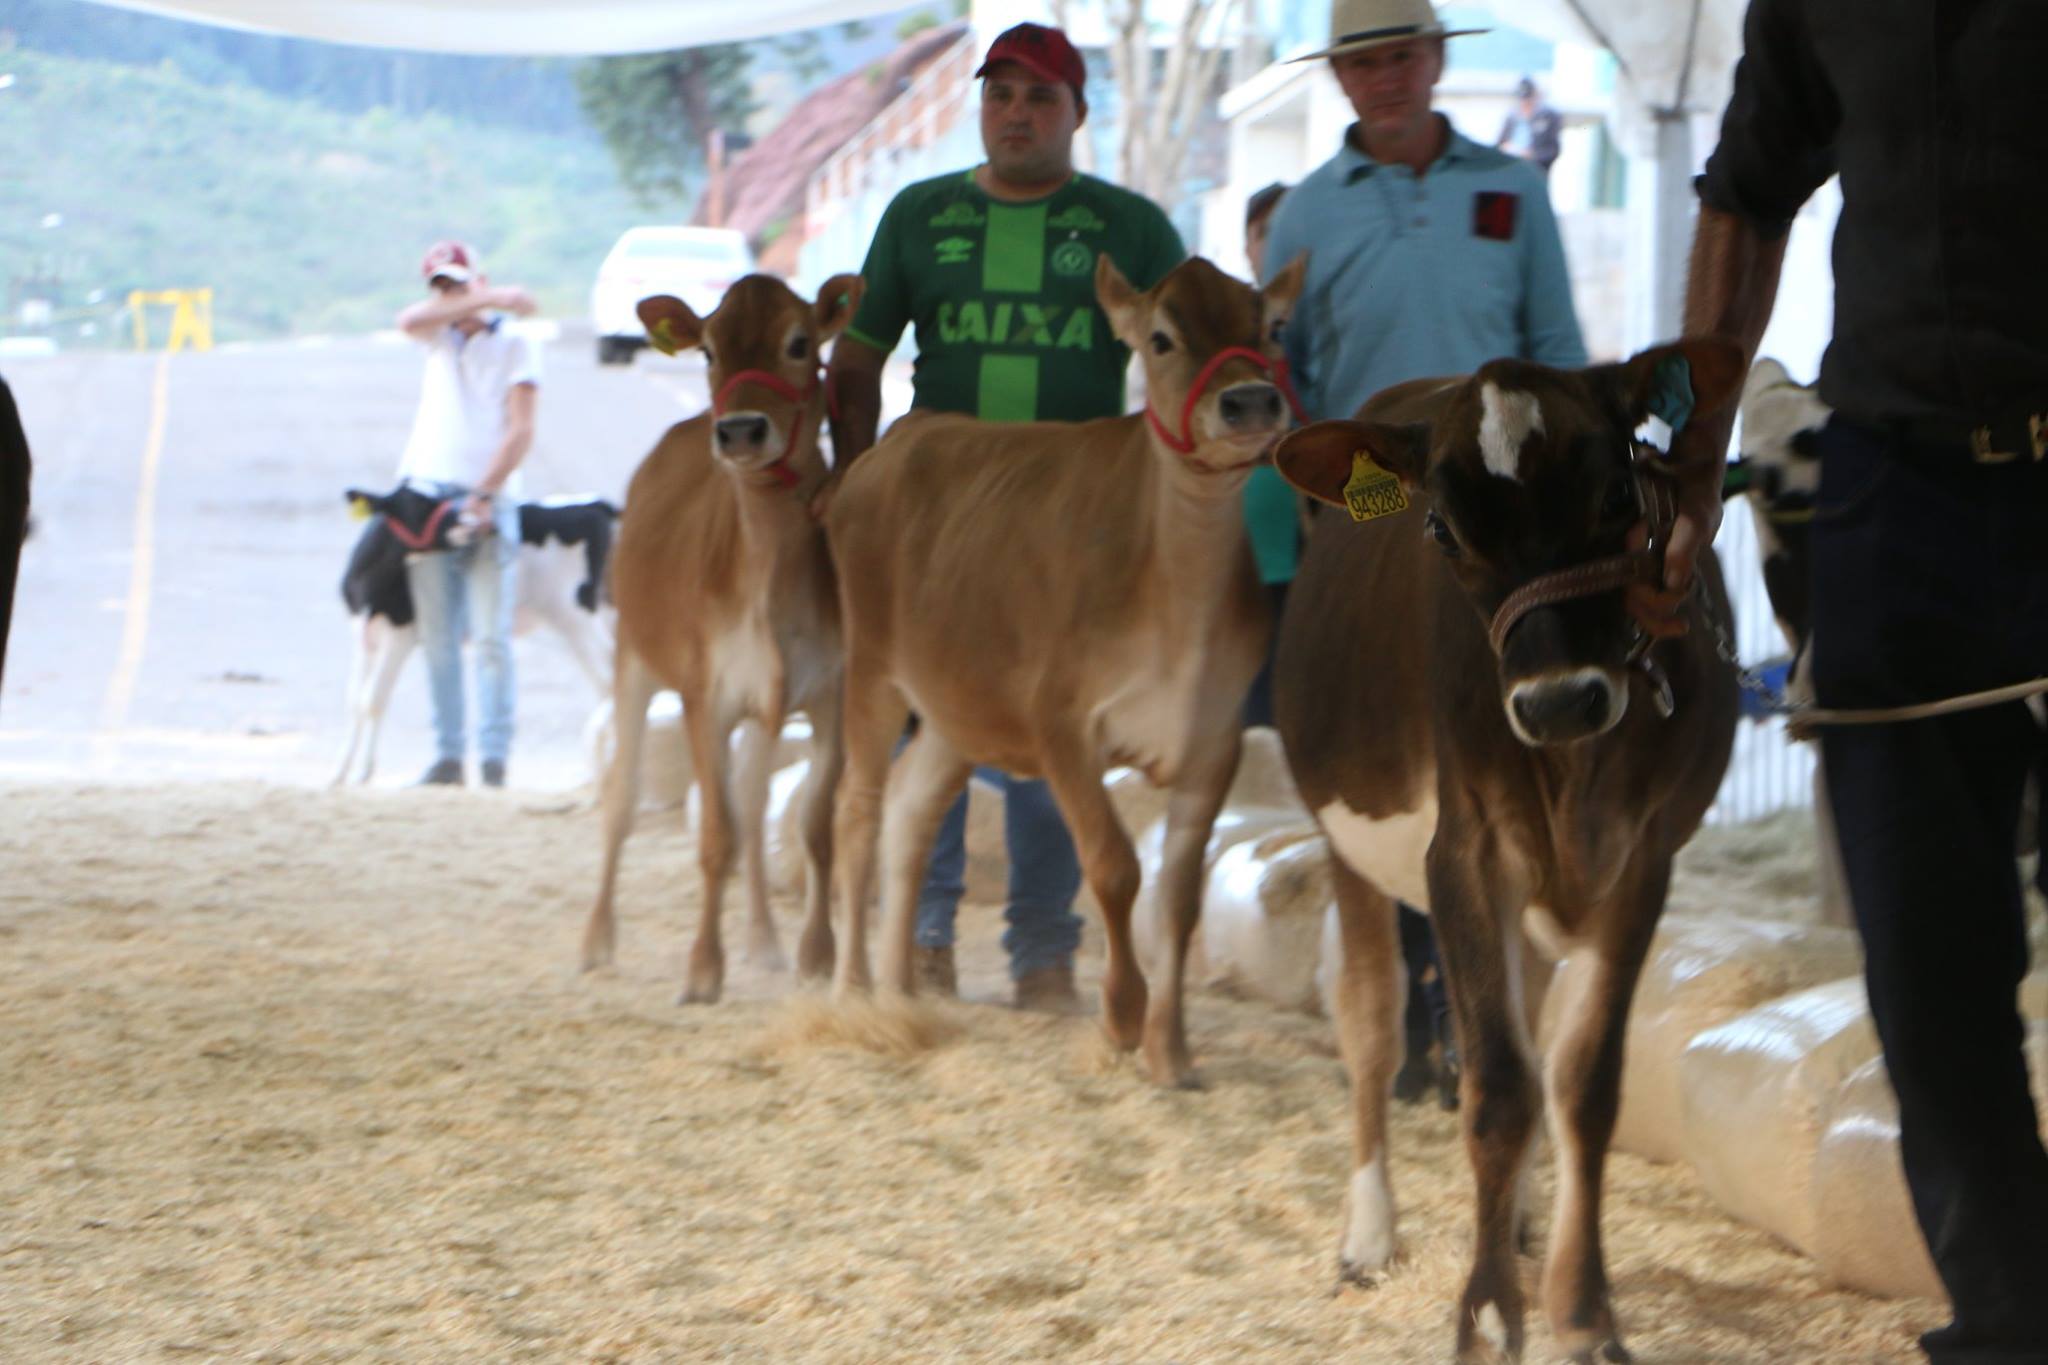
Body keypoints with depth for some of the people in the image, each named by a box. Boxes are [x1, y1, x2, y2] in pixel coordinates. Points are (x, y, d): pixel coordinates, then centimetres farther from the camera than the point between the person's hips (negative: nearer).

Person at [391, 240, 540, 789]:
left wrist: (484, 494, -13)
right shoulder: (441, 336, 16)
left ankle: (494, 759, -8)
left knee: (491, 636, -8)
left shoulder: (515, 344, 5)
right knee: (438, 637, 1)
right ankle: (447, 756, 4)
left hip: (489, 502, -4)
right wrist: (489, 299, -12)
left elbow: (520, 430, -3)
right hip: (428, 495, 4)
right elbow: (409, 321, -9)